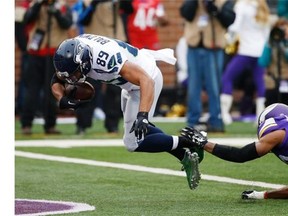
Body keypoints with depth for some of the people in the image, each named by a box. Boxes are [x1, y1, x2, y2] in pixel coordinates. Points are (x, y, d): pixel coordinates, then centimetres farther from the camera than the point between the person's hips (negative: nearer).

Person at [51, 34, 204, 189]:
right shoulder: (72, 54, -18)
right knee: (136, 130, 24)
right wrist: (62, 99, -26)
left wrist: (143, 116, -53)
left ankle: (185, 143, 1)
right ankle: (186, 155, 28)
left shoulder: (105, 59, -41)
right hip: (130, 83, 9)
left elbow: (146, 81, -43)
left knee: (133, 143, -9)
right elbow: (57, 81, -4)